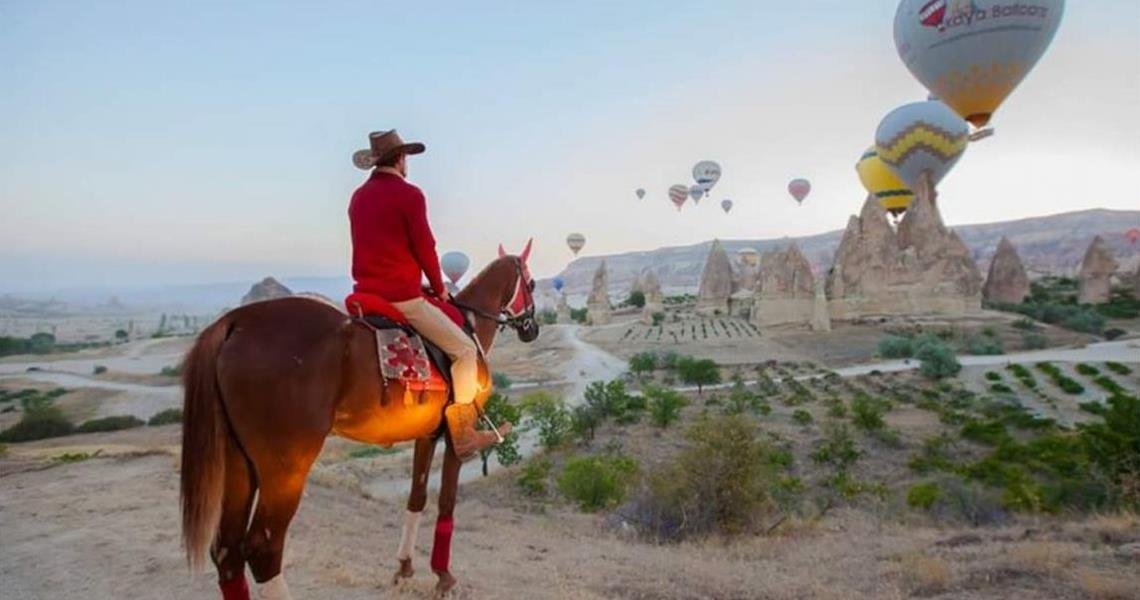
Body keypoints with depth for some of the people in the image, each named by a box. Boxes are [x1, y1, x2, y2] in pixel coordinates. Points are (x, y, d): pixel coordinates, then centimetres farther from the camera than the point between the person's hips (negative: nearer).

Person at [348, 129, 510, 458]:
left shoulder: (358, 196, 13)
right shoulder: (409, 194, -9)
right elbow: (425, 248, -10)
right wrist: (439, 288, 5)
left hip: (366, 295, 8)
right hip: (402, 297, -7)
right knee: (465, 349, 3)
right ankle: (463, 434, 4)